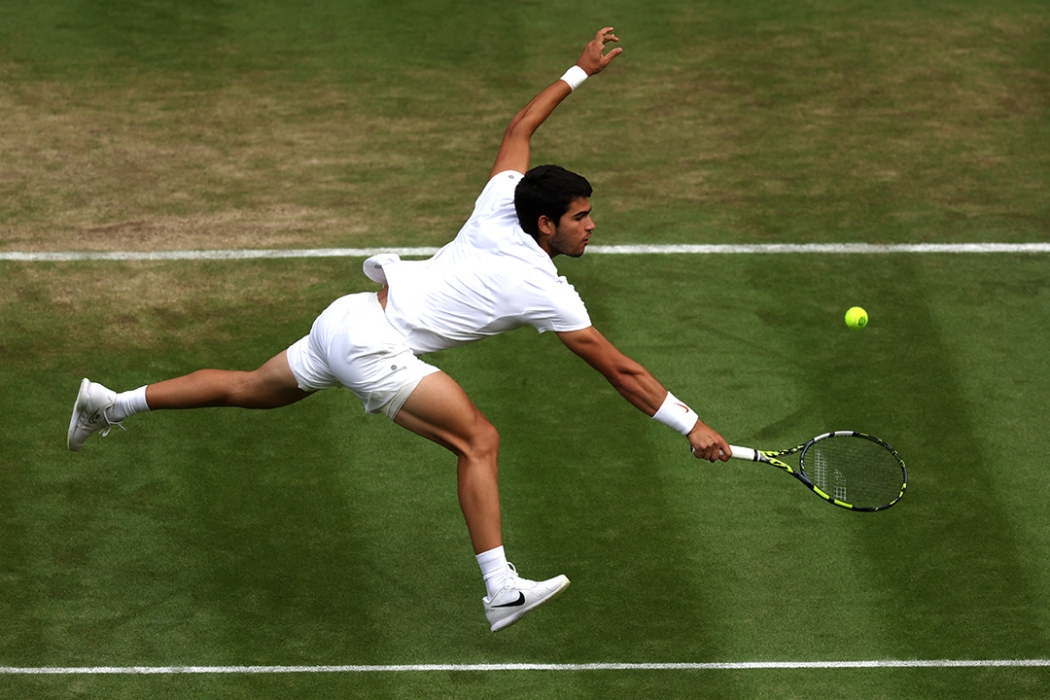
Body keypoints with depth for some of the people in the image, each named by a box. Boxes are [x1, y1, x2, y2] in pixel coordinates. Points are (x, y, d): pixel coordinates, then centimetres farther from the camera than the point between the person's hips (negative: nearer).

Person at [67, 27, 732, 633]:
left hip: (347, 317, 9)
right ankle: (501, 590, -22)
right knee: (478, 438, -14)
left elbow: (519, 128, 21)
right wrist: (692, 424, -5)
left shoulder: (499, 208, 4)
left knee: (251, 389, 24)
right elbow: (621, 370, -10)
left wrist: (579, 71, 28)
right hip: (372, 345, -9)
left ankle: (111, 404, 34)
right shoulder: (546, 294, -14)